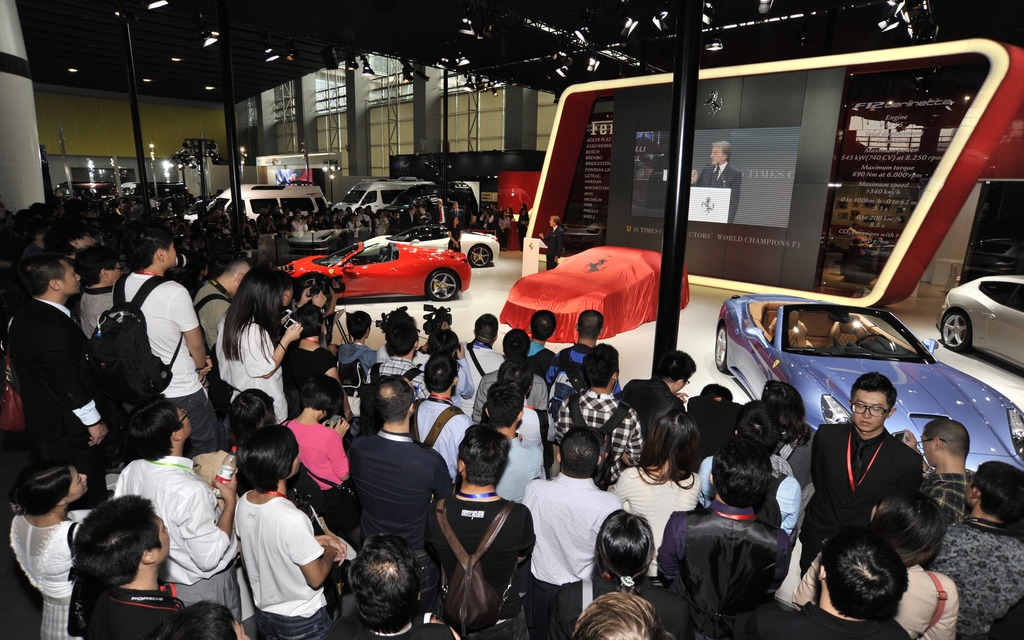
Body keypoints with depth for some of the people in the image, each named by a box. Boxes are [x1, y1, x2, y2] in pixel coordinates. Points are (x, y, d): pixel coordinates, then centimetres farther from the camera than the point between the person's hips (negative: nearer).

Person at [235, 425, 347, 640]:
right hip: (303, 621, -6)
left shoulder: (243, 504, -13)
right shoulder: (292, 519, -34)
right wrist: (329, 553, -5)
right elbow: (316, 578, -23)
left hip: (264, 613, 6)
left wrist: (316, 540, 1)